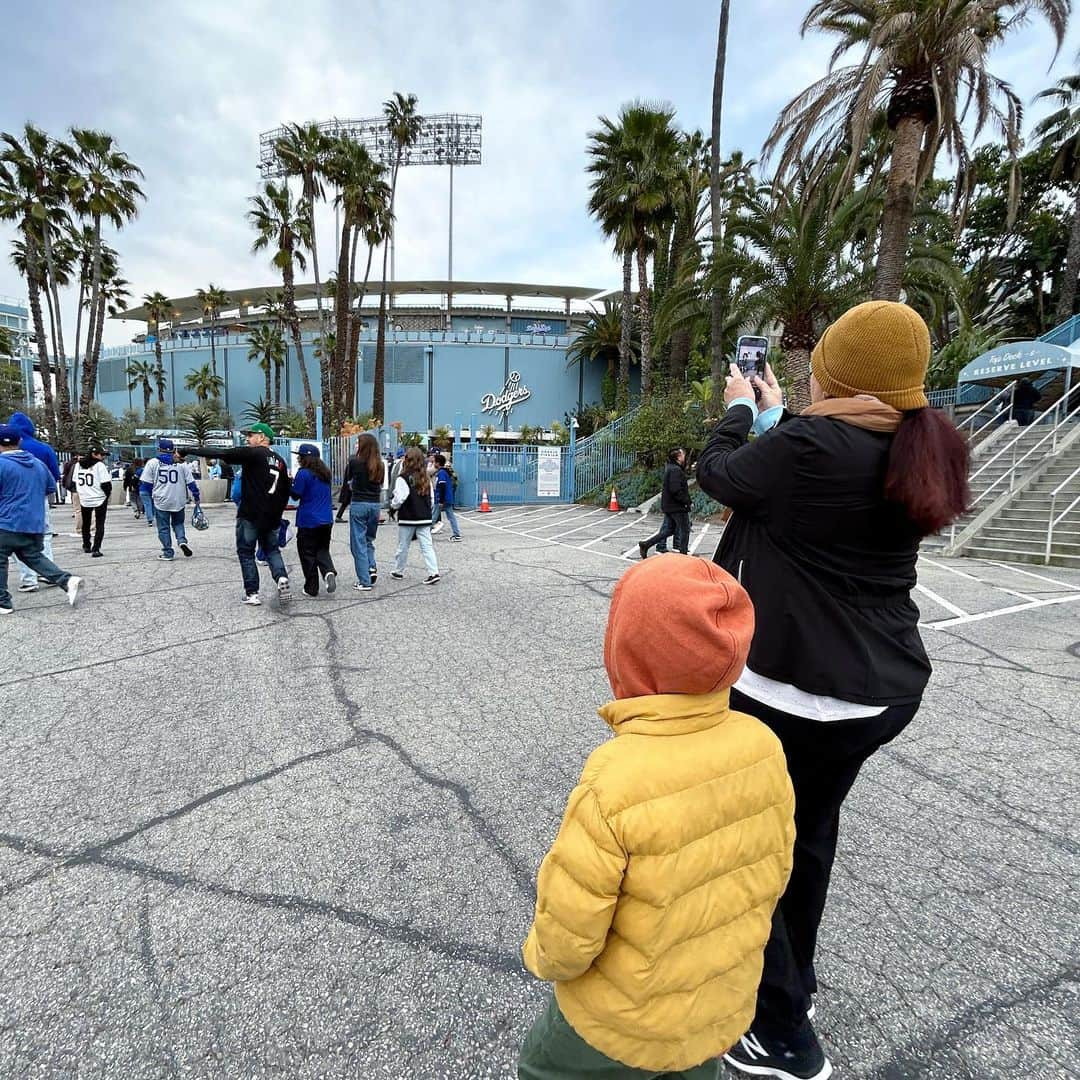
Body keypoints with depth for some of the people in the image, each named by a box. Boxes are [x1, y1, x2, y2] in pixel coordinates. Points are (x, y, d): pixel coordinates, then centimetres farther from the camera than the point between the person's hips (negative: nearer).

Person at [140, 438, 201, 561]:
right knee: (178, 523, 20)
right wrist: (196, 497, 13)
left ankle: (167, 553, 9)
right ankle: (182, 540, -4)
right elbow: (191, 482, 3)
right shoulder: (182, 464, 1)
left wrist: (146, 497, 15)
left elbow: (146, 483, 1)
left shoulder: (152, 463, 0)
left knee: (164, 528, 8)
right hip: (179, 501, 1)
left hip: (161, 501, -1)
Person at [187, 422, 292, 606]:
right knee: (272, 549, 19)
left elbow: (220, 453, -15)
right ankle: (281, 577, -6)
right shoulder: (280, 460, 10)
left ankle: (252, 593, 7)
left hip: (250, 516, -6)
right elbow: (286, 490, 15)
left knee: (246, 553, 8)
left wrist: (189, 450, -8)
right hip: (272, 517, 6)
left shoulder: (253, 453, -10)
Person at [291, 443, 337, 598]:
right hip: (326, 520, 6)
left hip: (308, 521, -6)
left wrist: (290, 482, 6)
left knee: (307, 554, 6)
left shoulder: (303, 473, -13)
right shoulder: (325, 473, 9)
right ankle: (329, 572, -10)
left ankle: (311, 588, 10)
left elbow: (296, 495, -11)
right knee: (322, 550, 17)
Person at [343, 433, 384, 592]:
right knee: (369, 539, 23)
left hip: (359, 504, -4)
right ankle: (372, 567, 3)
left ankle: (364, 582, 3)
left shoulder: (355, 462, -9)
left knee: (358, 543, 3)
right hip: (375, 504, 4)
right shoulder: (380, 465, 2)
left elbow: (347, 479, 8)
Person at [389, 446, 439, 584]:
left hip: (407, 519, -4)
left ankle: (398, 571, 26)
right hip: (425, 518, 4)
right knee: (427, 546, 2)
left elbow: (398, 499, -15)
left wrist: (393, 507, 5)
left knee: (403, 547, 11)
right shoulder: (426, 479, 4)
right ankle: (433, 572, -8)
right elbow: (431, 498, 9)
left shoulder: (403, 479, -13)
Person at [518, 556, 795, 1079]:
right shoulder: (763, 744, -20)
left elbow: (568, 933, -24)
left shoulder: (613, 784, -37)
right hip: (727, 1007, 4)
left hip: (626, 1026, -4)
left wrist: (543, 958, -2)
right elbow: (775, 868, -3)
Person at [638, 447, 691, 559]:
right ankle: (683, 553, 9)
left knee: (668, 530, 15)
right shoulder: (676, 470, -19)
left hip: (668, 505, 10)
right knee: (685, 529, 3)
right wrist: (686, 500, -15)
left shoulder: (669, 468, 13)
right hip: (677, 506, -10)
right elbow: (676, 490, -26)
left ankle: (646, 544, 11)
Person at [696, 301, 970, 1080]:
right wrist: (775, 416, 24)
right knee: (810, 830, 26)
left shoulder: (810, 446, -23)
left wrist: (741, 410, 13)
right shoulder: (921, 450, 2)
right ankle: (796, 974, 49)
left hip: (792, 687, -8)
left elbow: (719, 475, -6)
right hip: (884, 687, 8)